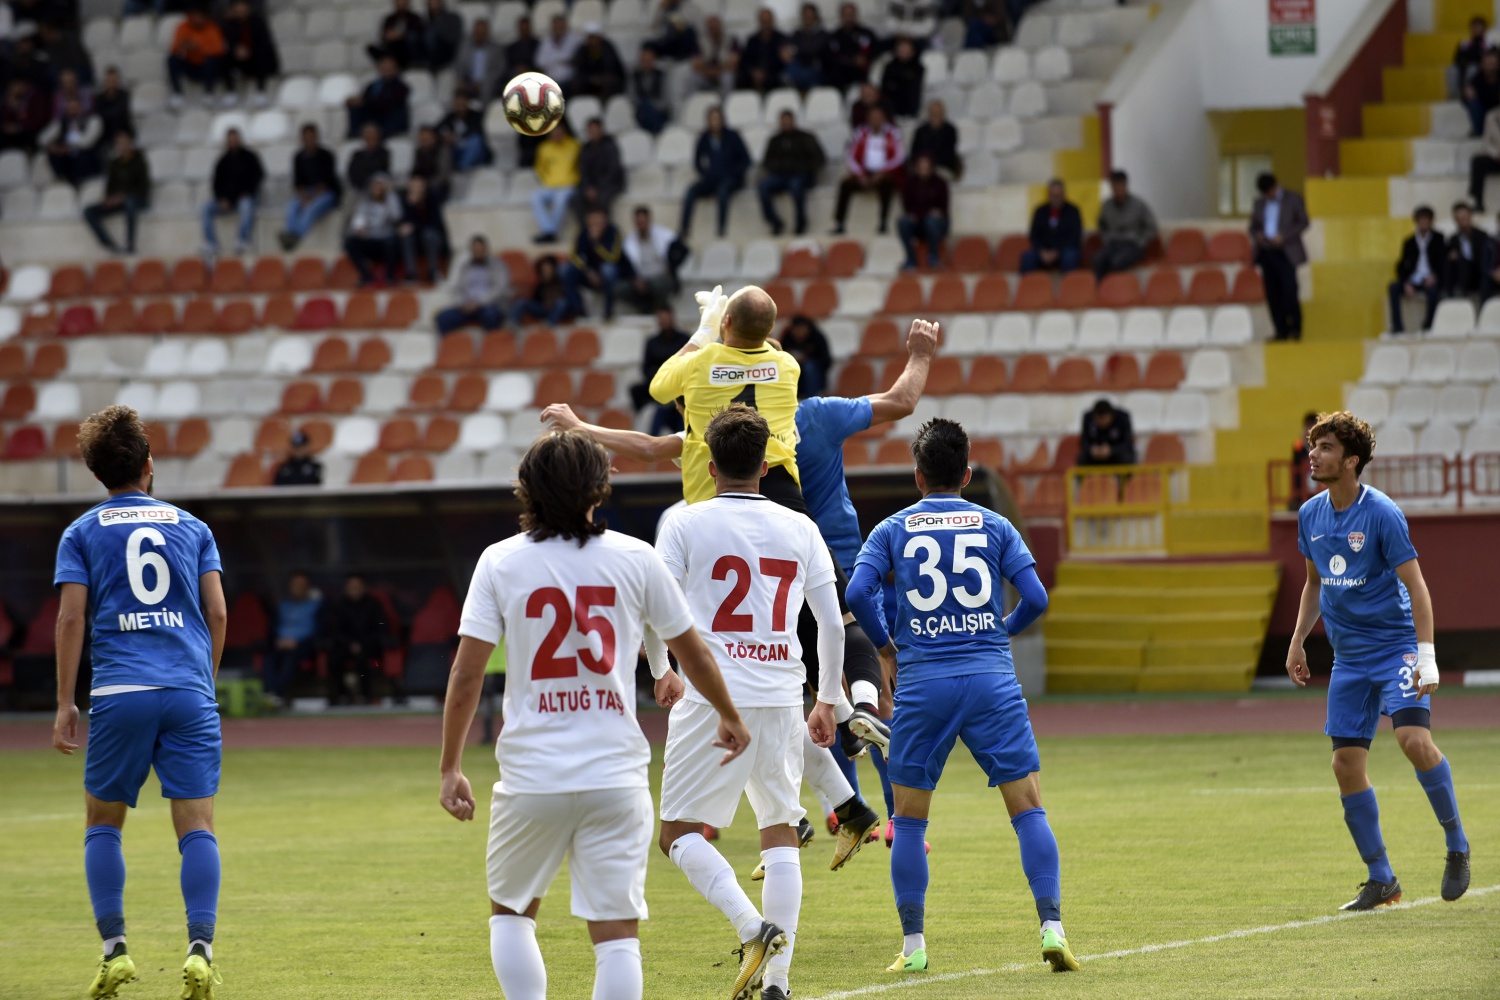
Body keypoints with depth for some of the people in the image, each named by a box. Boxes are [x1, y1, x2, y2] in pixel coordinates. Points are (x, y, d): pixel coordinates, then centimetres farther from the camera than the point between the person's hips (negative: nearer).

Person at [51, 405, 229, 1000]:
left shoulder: (83, 533, 8)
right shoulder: (192, 528, 14)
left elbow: (72, 617, 1)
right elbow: (217, 613, 9)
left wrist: (65, 704, 3)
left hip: (119, 693, -1)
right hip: (189, 693, 1)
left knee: (103, 822, 12)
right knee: (197, 825, -2)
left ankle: (114, 949, 2)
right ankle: (200, 948, -17)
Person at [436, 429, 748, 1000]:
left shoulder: (500, 562, 0)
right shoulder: (635, 559, 1)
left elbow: (466, 674, -4)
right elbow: (693, 653, 10)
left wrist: (450, 769, 3)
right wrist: (729, 717, 28)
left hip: (531, 776, 0)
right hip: (616, 776, 0)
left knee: (510, 911, 19)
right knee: (618, 933, 0)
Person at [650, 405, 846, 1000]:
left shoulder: (684, 523, -1)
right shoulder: (800, 529, 8)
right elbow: (832, 623, 10)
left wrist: (661, 672, 18)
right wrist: (829, 701, 22)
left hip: (711, 699, -3)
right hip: (781, 700, 3)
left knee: (681, 834, 4)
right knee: (780, 833, 11)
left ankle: (752, 928, -19)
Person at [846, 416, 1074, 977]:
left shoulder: (893, 530, 7)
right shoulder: (995, 527, 8)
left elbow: (858, 592, -5)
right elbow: (1035, 597, 0)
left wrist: (885, 646, 11)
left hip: (922, 683, 0)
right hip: (992, 679, 0)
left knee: (909, 818, 11)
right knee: (1028, 808, 1)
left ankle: (913, 945, 9)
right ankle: (1052, 928, -10)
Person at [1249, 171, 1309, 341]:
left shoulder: (1293, 199, 3)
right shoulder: (1260, 203, 15)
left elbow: (1303, 223, 1)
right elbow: (1253, 226, 20)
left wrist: (1283, 236, -11)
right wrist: (1256, 235, -5)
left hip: (1286, 253, -4)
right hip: (1266, 253, 4)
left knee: (1289, 291, -13)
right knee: (1273, 294, -1)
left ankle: (1295, 327, -1)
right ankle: (1281, 331, 2)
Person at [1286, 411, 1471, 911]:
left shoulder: (1381, 513, -13)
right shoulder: (1310, 515, 6)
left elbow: (1415, 585, -13)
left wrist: (1426, 655, -19)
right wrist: (1298, 640, 16)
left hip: (1396, 645, -6)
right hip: (1348, 658, 6)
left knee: (1414, 738, -25)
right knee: (1346, 763, -1)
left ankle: (1457, 847, -5)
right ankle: (1380, 879, 10)